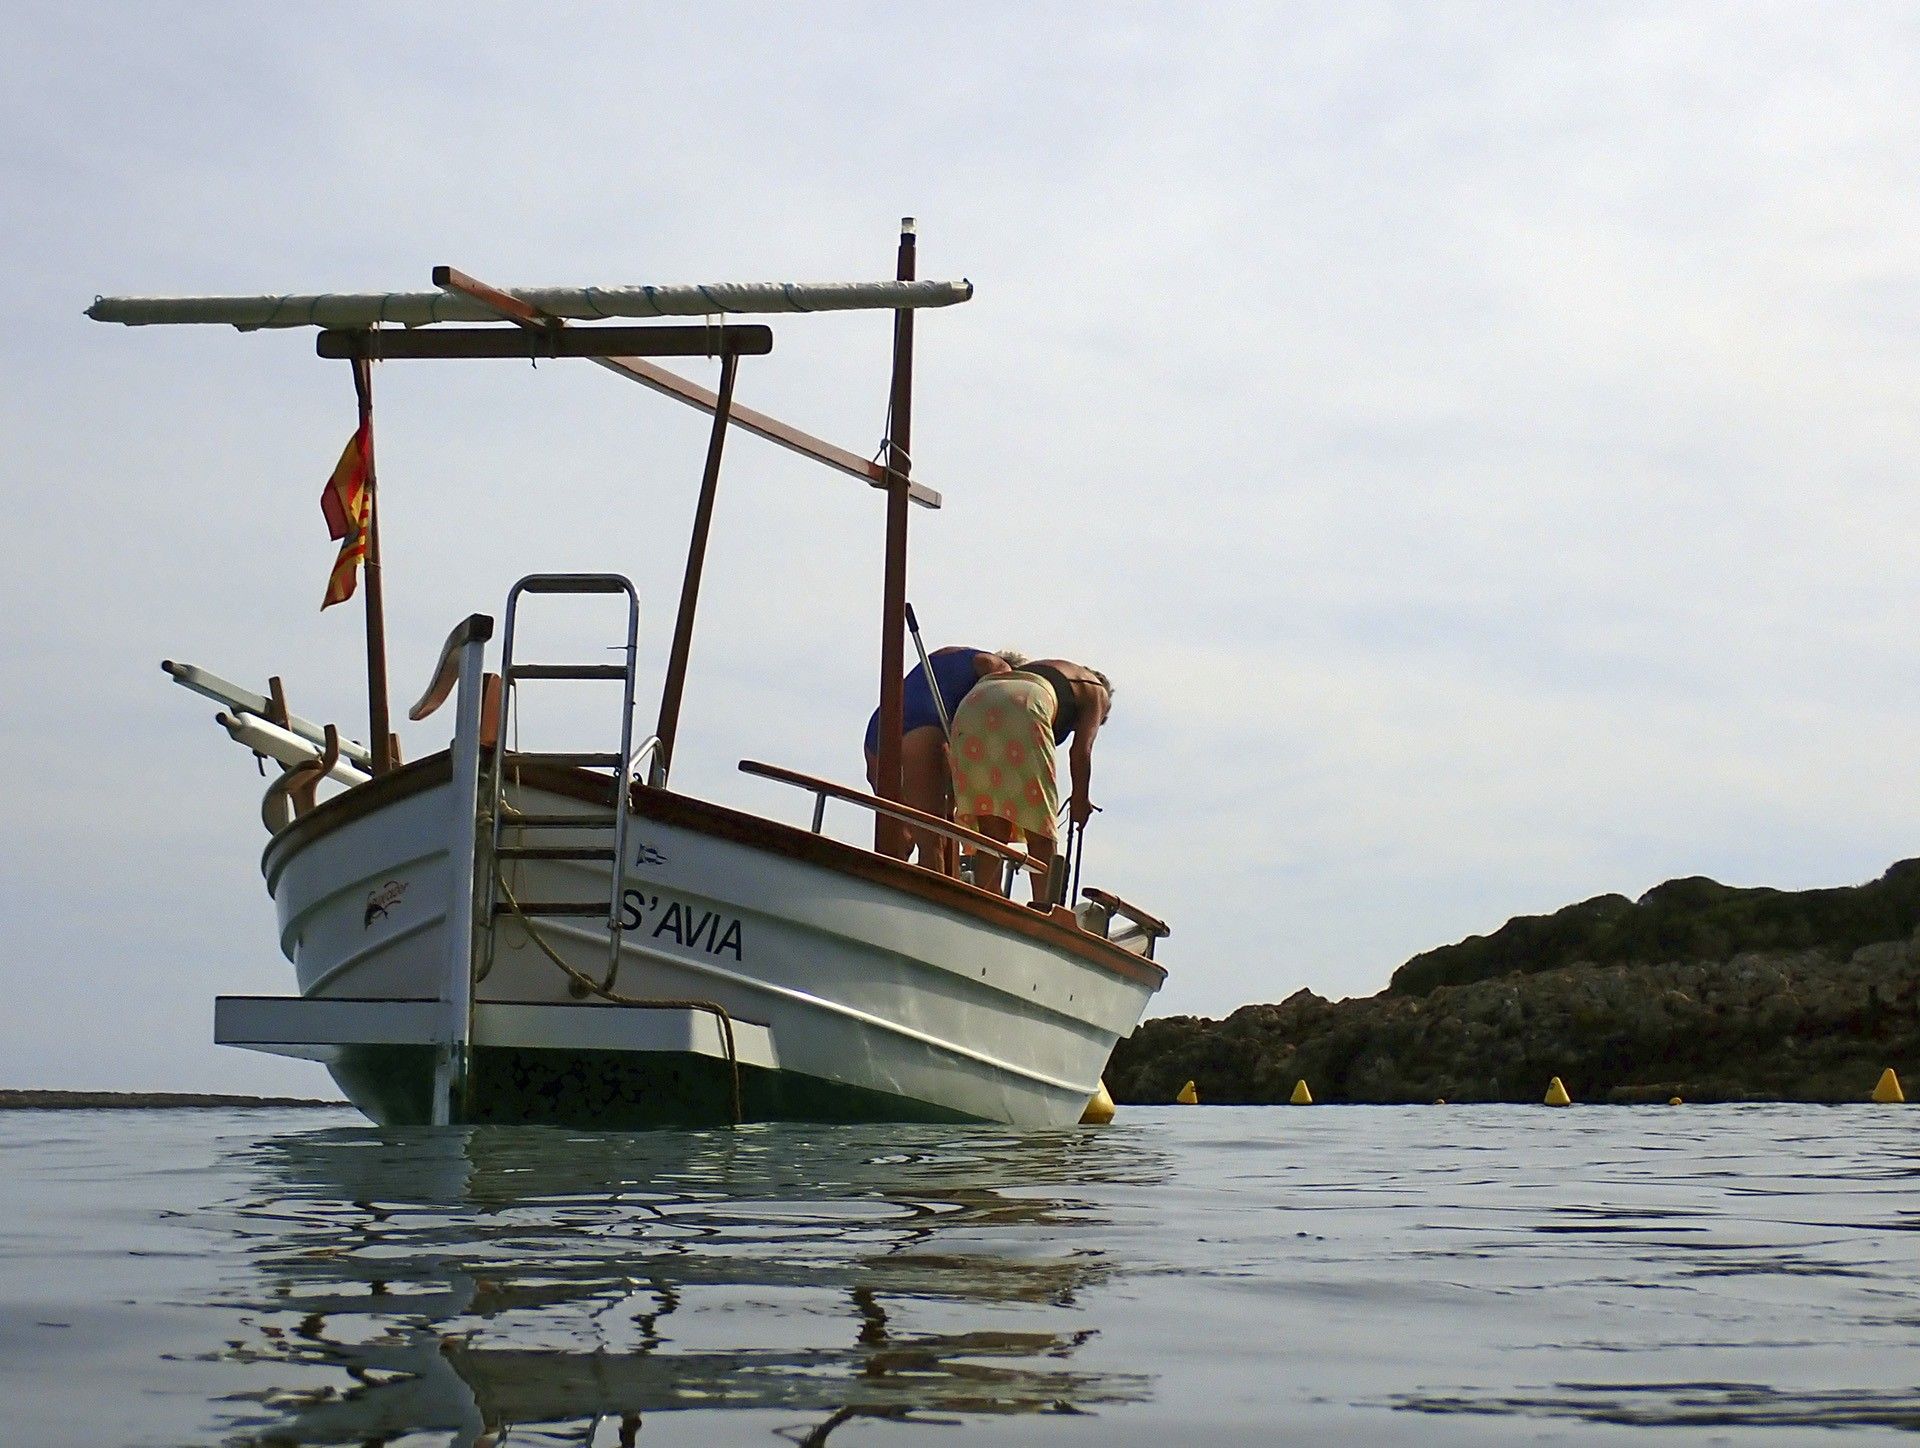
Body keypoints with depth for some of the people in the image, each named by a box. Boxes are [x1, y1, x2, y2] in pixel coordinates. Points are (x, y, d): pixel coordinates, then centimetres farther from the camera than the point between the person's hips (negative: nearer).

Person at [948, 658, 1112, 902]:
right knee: (1040, 831, 0)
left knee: (991, 834, 5)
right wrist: (1081, 799, 23)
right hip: (1022, 708, -6)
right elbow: (1081, 749, 12)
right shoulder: (1096, 691, 26)